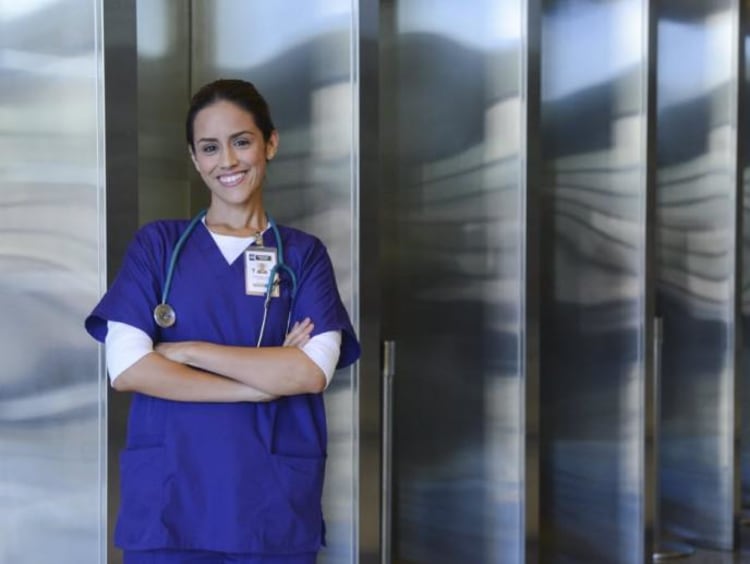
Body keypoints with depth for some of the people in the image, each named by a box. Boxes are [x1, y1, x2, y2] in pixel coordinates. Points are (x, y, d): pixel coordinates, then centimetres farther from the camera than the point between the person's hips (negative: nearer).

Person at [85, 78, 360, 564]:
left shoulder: (303, 254, 5)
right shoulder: (158, 244, 4)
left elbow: (314, 372, -9)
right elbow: (125, 368, -8)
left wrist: (188, 351, -11)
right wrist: (264, 381, -10)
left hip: (273, 502, 0)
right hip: (168, 499, 0)